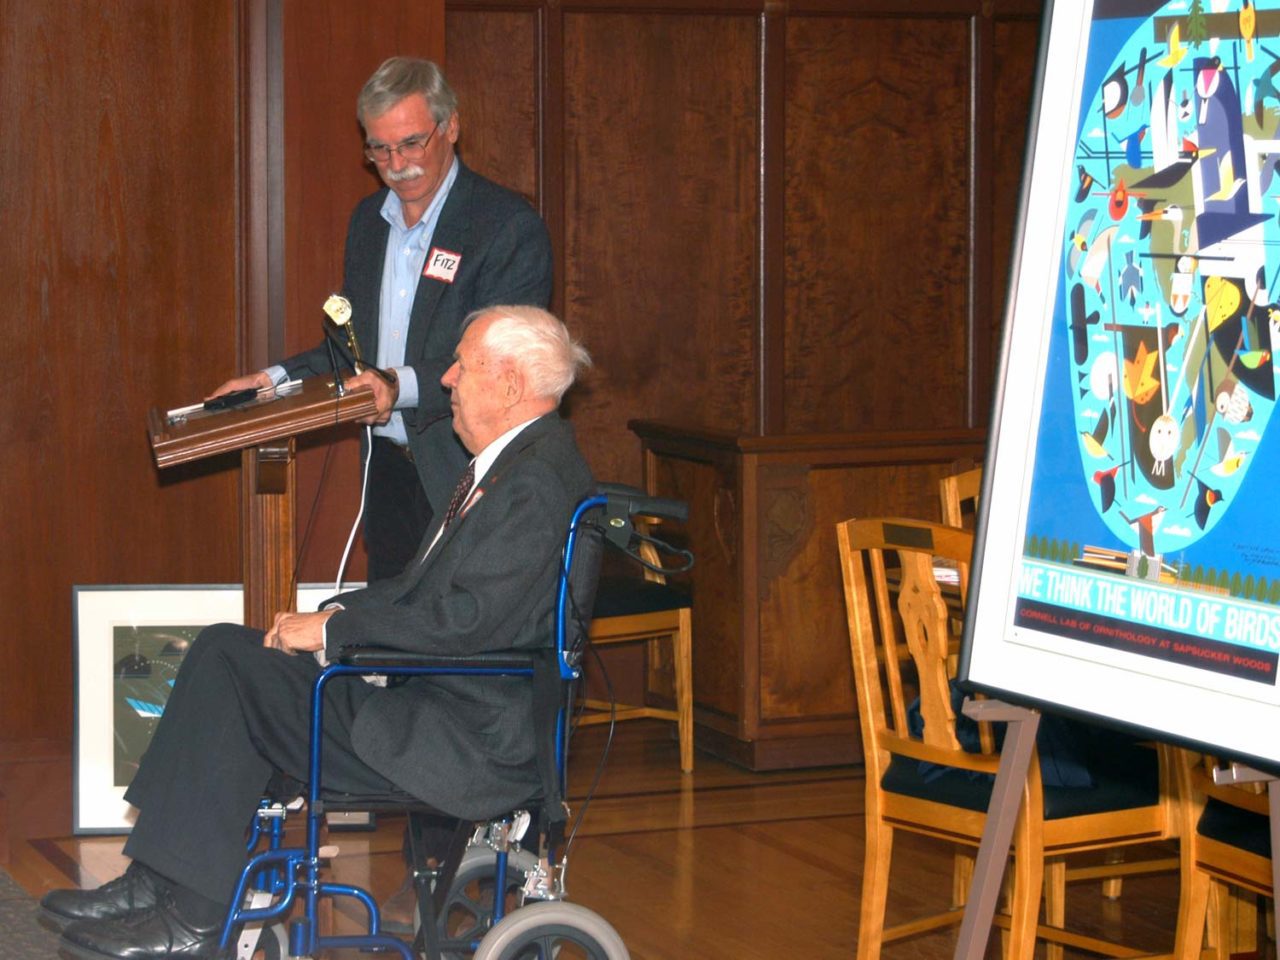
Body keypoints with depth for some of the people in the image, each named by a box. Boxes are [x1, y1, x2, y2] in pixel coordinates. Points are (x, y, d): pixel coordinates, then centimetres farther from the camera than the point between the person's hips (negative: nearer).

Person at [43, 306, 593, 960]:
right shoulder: (507, 464, 16)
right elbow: (422, 586, 19)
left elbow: (463, 621, -24)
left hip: (470, 744, -10)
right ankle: (156, 886, 3)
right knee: (223, 653, 3)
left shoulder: (537, 482, -18)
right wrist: (329, 615, 4)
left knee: (228, 666, -13)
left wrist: (335, 628, -14)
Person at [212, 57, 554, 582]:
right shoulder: (368, 219, 14)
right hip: (389, 474, 6)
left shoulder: (511, 226, -10)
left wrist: (405, 385, -30)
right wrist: (276, 379, 8)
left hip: (466, 478, -6)